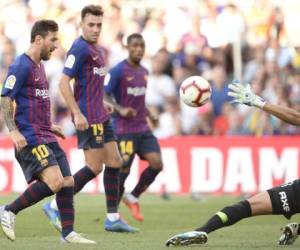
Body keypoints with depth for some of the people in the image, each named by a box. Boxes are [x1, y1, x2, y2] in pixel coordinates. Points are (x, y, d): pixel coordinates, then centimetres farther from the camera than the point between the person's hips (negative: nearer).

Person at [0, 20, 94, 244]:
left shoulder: (38, 66, 18)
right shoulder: (21, 66, -11)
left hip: (45, 137, 10)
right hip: (30, 138, -10)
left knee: (67, 181, 4)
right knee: (54, 181, -21)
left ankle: (68, 233, 11)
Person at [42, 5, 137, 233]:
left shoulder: (98, 50, 15)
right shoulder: (80, 48, -14)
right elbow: (64, 83, -19)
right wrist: (77, 114, -21)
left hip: (101, 117, 9)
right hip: (88, 118, -9)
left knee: (114, 162, 8)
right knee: (94, 167, -8)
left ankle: (113, 218, 12)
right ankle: (55, 206, 0)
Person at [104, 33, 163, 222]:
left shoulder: (144, 72, 13)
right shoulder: (118, 71, -10)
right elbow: (104, 96, -13)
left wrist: (149, 115, 14)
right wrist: (120, 110, -26)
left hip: (143, 128, 7)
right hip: (125, 130, -7)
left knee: (157, 164, -7)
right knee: (123, 170, -4)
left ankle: (133, 198, 12)